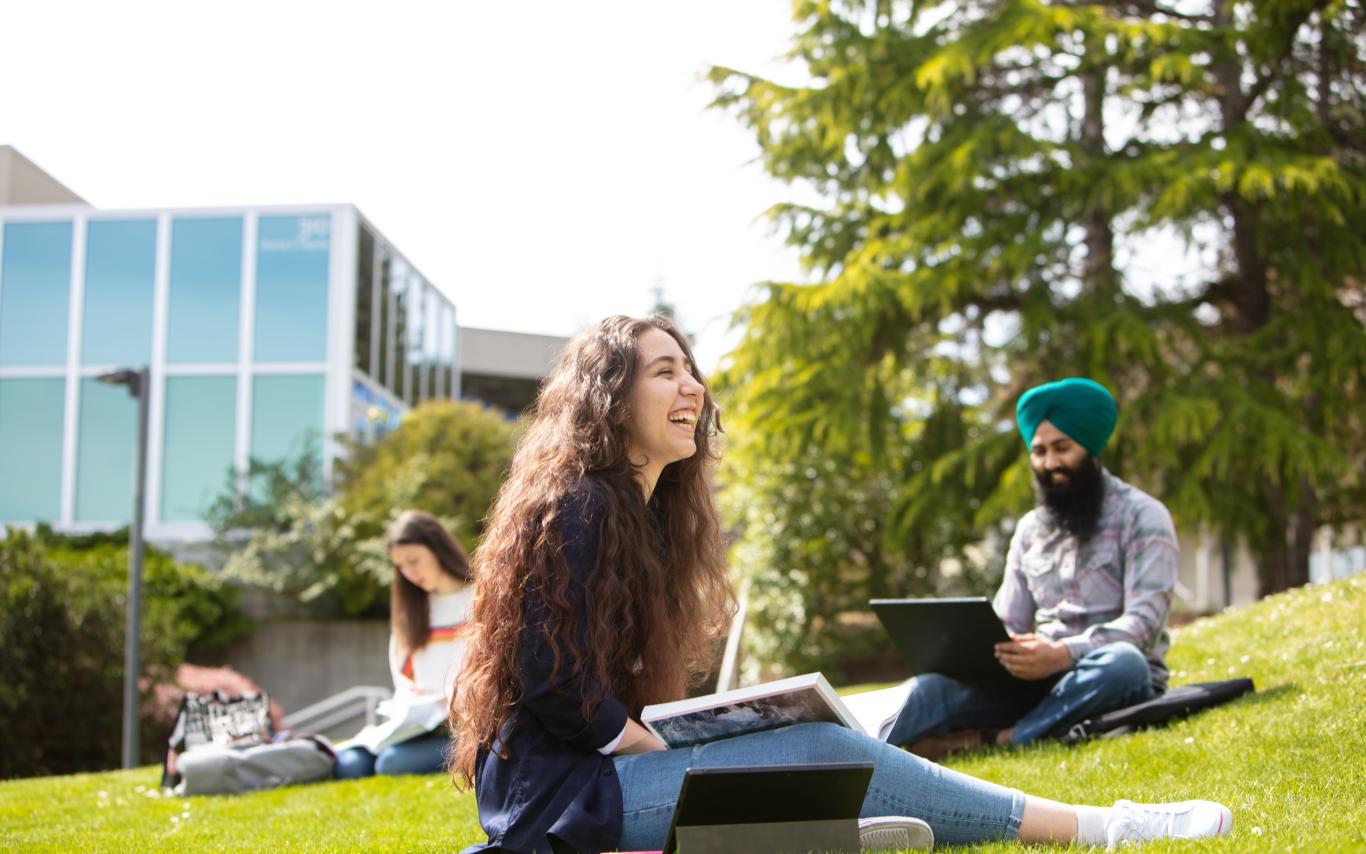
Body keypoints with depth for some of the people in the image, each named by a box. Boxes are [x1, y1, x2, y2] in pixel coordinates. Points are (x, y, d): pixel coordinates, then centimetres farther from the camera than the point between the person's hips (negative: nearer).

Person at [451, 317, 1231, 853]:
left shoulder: (638, 509, 16)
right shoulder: (577, 506, -13)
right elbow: (555, 684, -21)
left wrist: (683, 741, 2)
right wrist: (674, 754, -12)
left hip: (601, 765, 10)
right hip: (560, 791, -9)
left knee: (820, 744, 0)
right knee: (823, 751, -16)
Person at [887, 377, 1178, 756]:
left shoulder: (1141, 515, 1)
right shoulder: (1030, 529, 20)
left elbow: (1143, 621, -12)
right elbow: (1008, 625, 17)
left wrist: (1061, 654, -29)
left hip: (1115, 683, -4)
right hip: (1041, 680, 4)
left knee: (1122, 661, -41)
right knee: (933, 688, -23)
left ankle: (993, 741, -42)